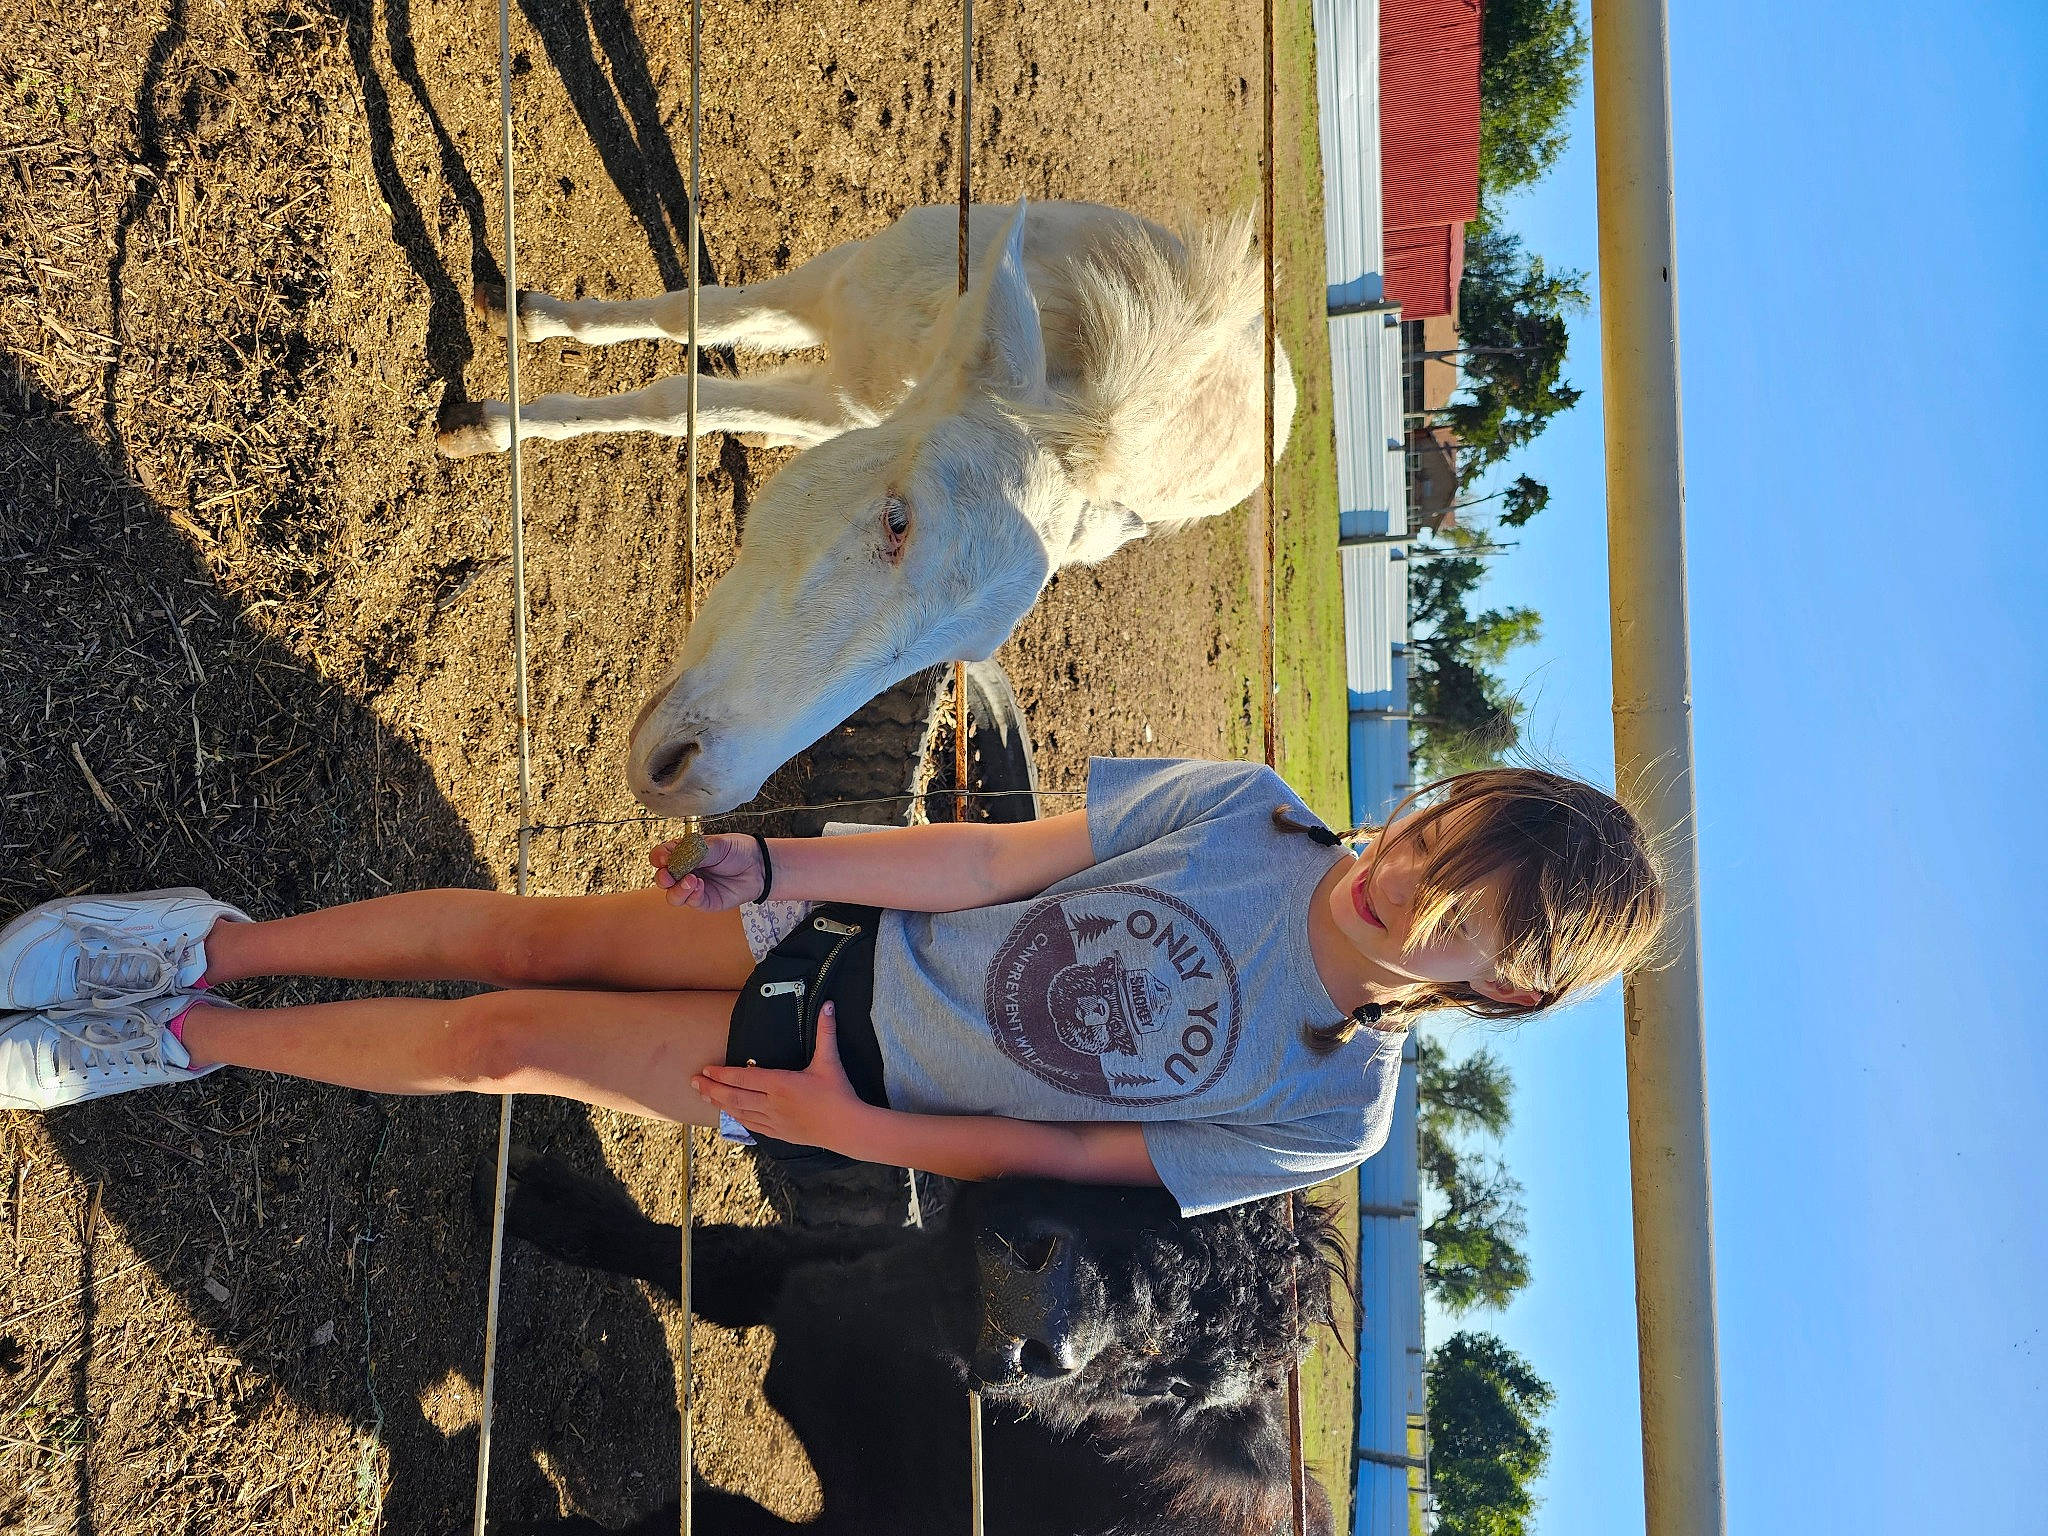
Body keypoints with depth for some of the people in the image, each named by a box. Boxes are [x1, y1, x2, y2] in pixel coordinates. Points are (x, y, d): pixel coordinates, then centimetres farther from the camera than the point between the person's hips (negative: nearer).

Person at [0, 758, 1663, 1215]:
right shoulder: (1244, 810, -13)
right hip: (858, 948, 2)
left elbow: (1065, 1154, -12)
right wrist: (771, 866, -11)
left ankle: (177, 1036, 18)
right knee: (525, 934, -4)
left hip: (866, 1096, -2)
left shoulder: (1326, 1114, -18)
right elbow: (994, 859, -9)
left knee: (502, 1037, -4)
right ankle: (212, 947, 22)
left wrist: (853, 1130, -14)